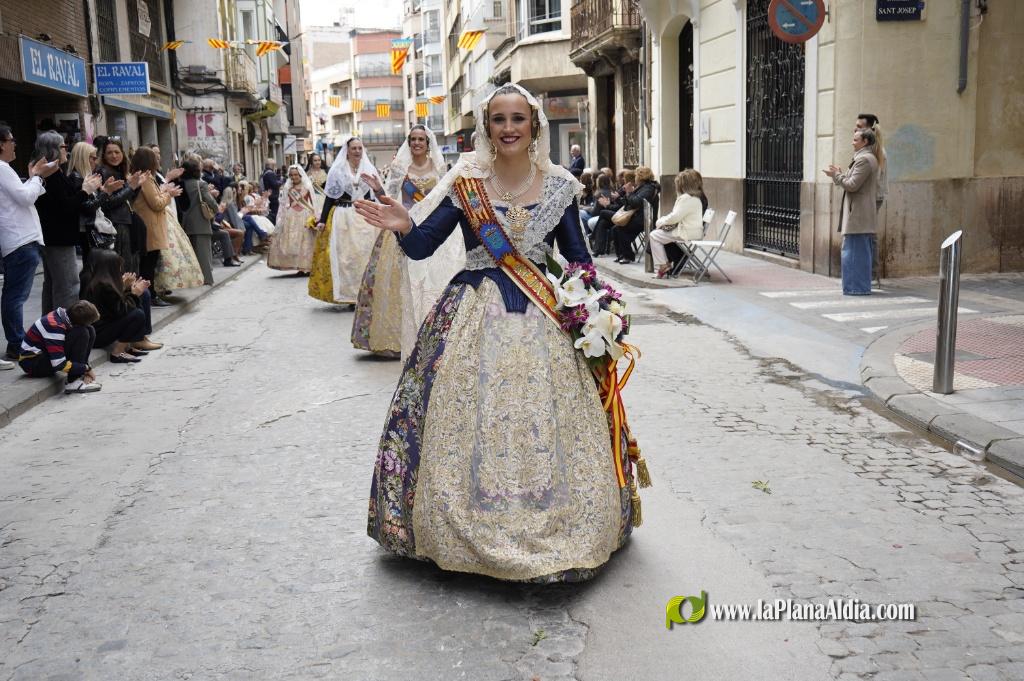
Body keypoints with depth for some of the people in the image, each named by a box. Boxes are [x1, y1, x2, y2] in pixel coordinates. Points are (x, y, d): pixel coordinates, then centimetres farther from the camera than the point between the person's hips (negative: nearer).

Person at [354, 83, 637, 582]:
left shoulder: (558, 185, 4)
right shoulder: (465, 181, -1)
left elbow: (578, 257, 10)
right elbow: (421, 245, -3)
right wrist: (403, 226, -25)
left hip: (542, 315, 1)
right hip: (475, 315, -1)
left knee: (546, 426, 3)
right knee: (467, 423, 1)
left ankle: (550, 528, 20)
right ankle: (470, 529, 18)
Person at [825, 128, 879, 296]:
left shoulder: (864, 159, -14)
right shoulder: (870, 158, 20)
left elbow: (852, 185, -18)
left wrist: (836, 175, -5)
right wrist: (841, 173, 14)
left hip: (858, 214, -11)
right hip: (865, 216, 11)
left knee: (855, 251, -8)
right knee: (862, 251, 13)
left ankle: (857, 287, -6)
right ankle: (862, 285, 19)